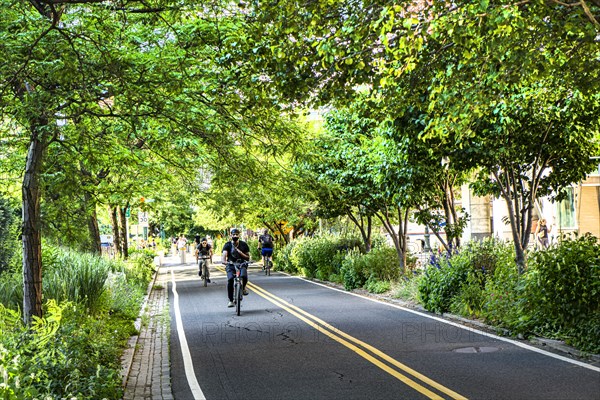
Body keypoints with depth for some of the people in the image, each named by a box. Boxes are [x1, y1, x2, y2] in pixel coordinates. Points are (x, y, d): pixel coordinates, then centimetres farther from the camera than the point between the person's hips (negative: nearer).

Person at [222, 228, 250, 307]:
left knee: (244, 276, -32)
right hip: (231, 266, 0)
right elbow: (224, 255, -15)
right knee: (230, 280, -26)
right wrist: (225, 261, -37)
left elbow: (248, 257, 4)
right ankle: (231, 300, -12)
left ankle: (243, 288, 4)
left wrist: (240, 253, -14)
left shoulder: (244, 244, 5)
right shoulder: (227, 245, 1)